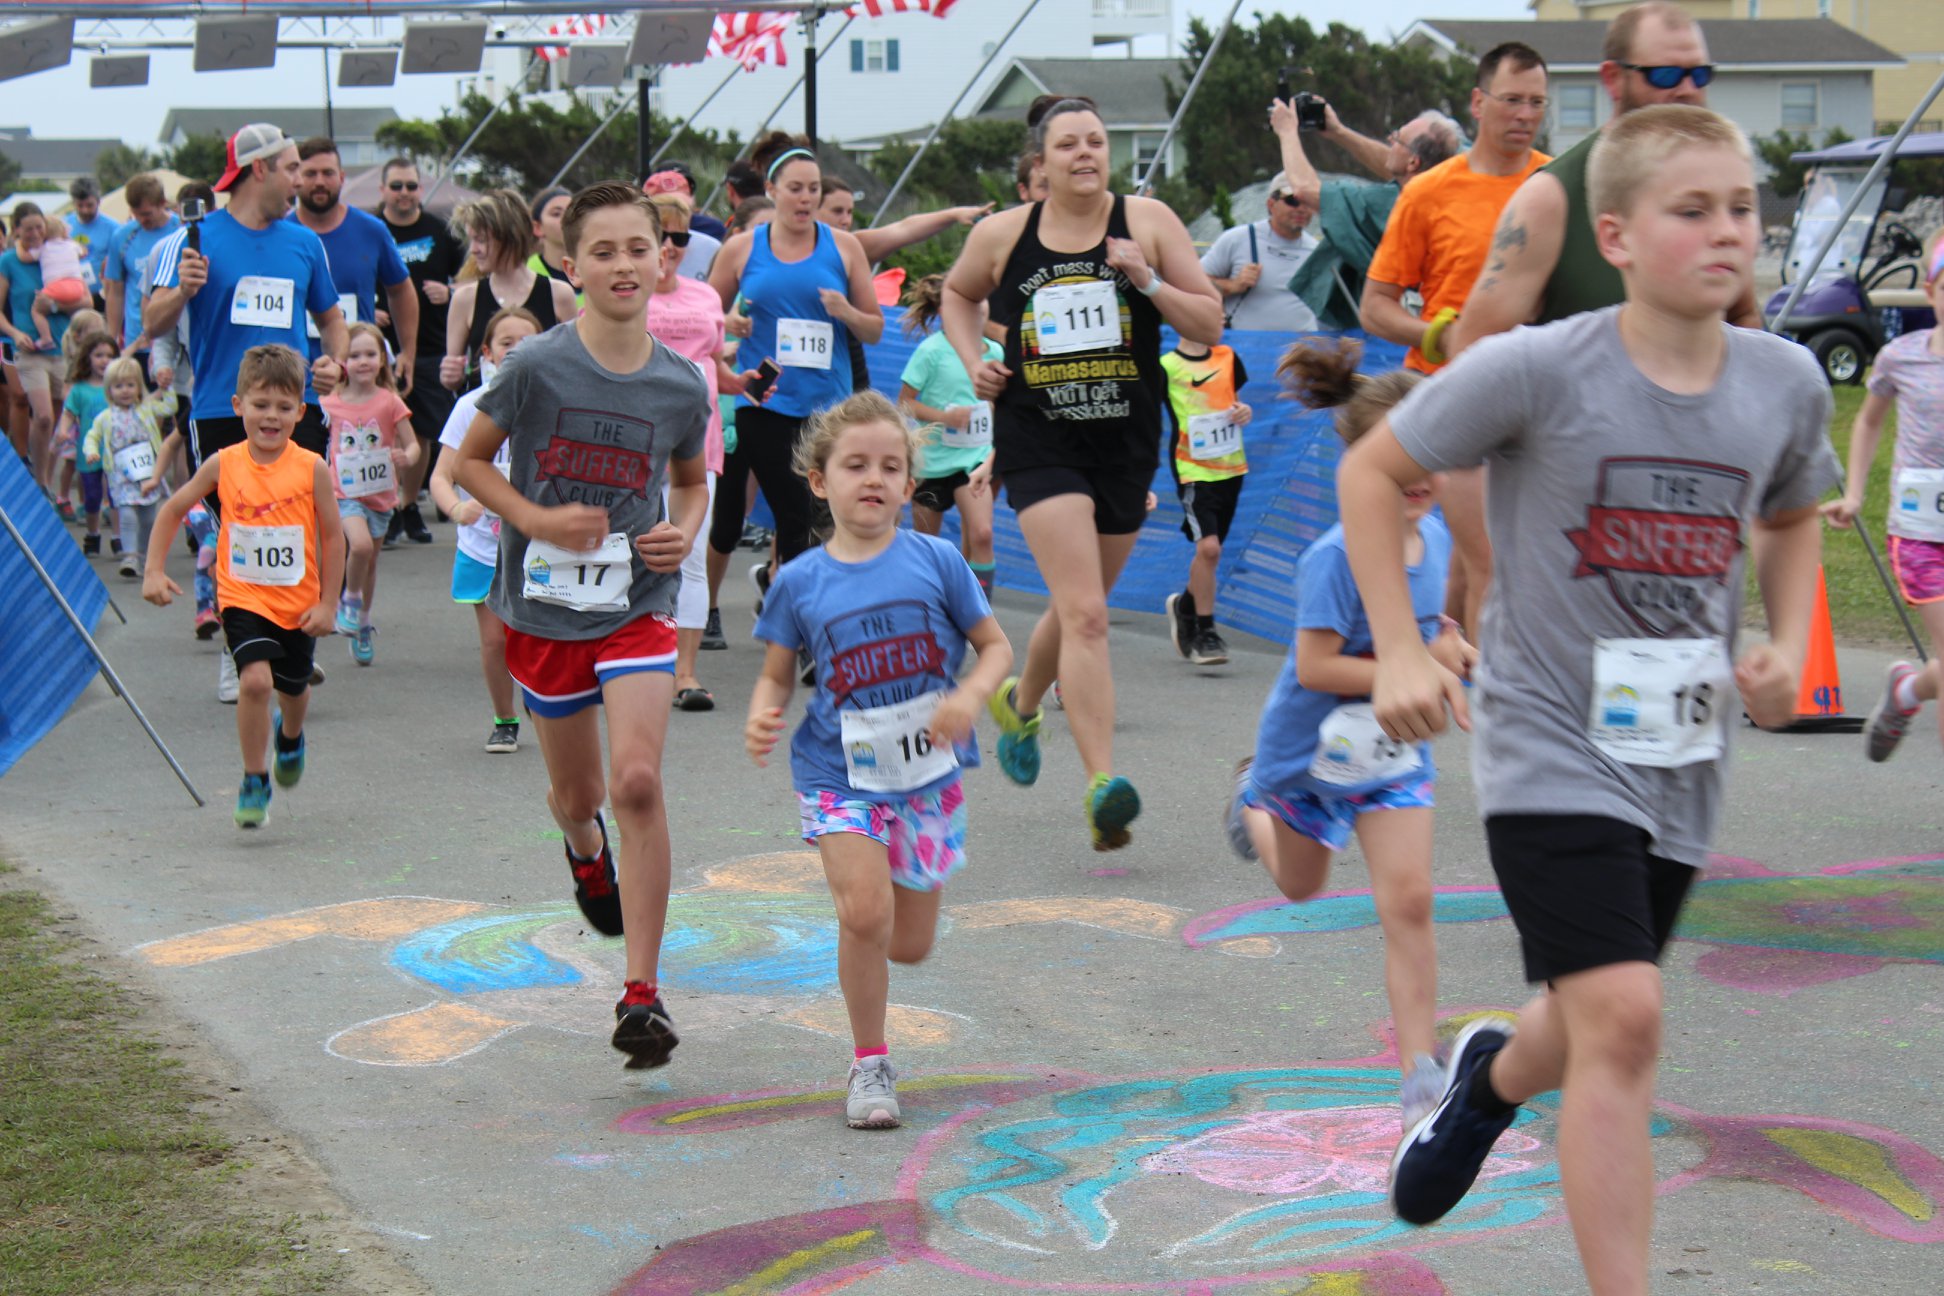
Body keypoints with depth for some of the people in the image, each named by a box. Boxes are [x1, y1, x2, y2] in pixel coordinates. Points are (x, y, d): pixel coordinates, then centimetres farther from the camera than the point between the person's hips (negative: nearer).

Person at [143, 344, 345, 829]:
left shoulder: (311, 469, -11)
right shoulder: (223, 465, -8)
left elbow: (332, 538, -3)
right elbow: (172, 511, 5)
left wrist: (327, 603, -5)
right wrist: (155, 571, -1)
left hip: (298, 603, 1)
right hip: (243, 598, -1)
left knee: (293, 688, 19)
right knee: (255, 679, -21)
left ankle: (290, 736, 56)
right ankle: (254, 781, -4)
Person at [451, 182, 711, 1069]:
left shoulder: (681, 386, -4)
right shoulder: (536, 368, -12)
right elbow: (470, 461, 0)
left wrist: (685, 531, -5)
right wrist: (539, 520, -15)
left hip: (638, 605, 0)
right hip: (544, 607, 0)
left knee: (637, 779, -19)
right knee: (577, 795, 15)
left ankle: (642, 995, -14)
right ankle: (584, 849, 57)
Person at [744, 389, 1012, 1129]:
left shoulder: (936, 562, -3)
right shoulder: (800, 582, -3)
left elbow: (996, 646, 3)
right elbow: (777, 675, 7)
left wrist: (971, 697, -16)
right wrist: (761, 718, -15)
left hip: (928, 771, 1)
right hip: (841, 772, -1)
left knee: (910, 945, 7)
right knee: (865, 914, -21)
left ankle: (855, 877, 45)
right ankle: (869, 1065, -1)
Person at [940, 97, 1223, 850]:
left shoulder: (1148, 223, 0)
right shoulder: (1002, 236, 1)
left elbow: (1209, 325, 0)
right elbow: (958, 293, 22)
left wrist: (1146, 281, -15)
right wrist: (973, 361, 5)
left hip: (1127, 442, 3)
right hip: (1038, 442, -2)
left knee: (1078, 608, 19)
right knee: (1085, 615, -18)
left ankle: (1020, 702, 50)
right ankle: (1102, 784, -22)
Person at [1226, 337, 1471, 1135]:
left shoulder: (1435, 538, -6)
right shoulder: (1336, 557, -28)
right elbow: (1315, 666, -28)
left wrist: (1453, 646, -7)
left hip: (1392, 746, 4)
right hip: (1313, 743, -3)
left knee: (1408, 900, -9)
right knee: (1301, 887, 23)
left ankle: (1421, 1071, -5)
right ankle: (1254, 799, 57)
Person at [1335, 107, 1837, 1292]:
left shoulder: (1787, 383, -3)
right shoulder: (1538, 370, -17)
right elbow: (1372, 472, -5)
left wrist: (1789, 645, 1)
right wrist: (1400, 651, -11)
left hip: (1685, 755, 5)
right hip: (1552, 743, -5)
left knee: (1598, 1022, 21)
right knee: (1622, 1020, -18)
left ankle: (1493, 1076, 57)